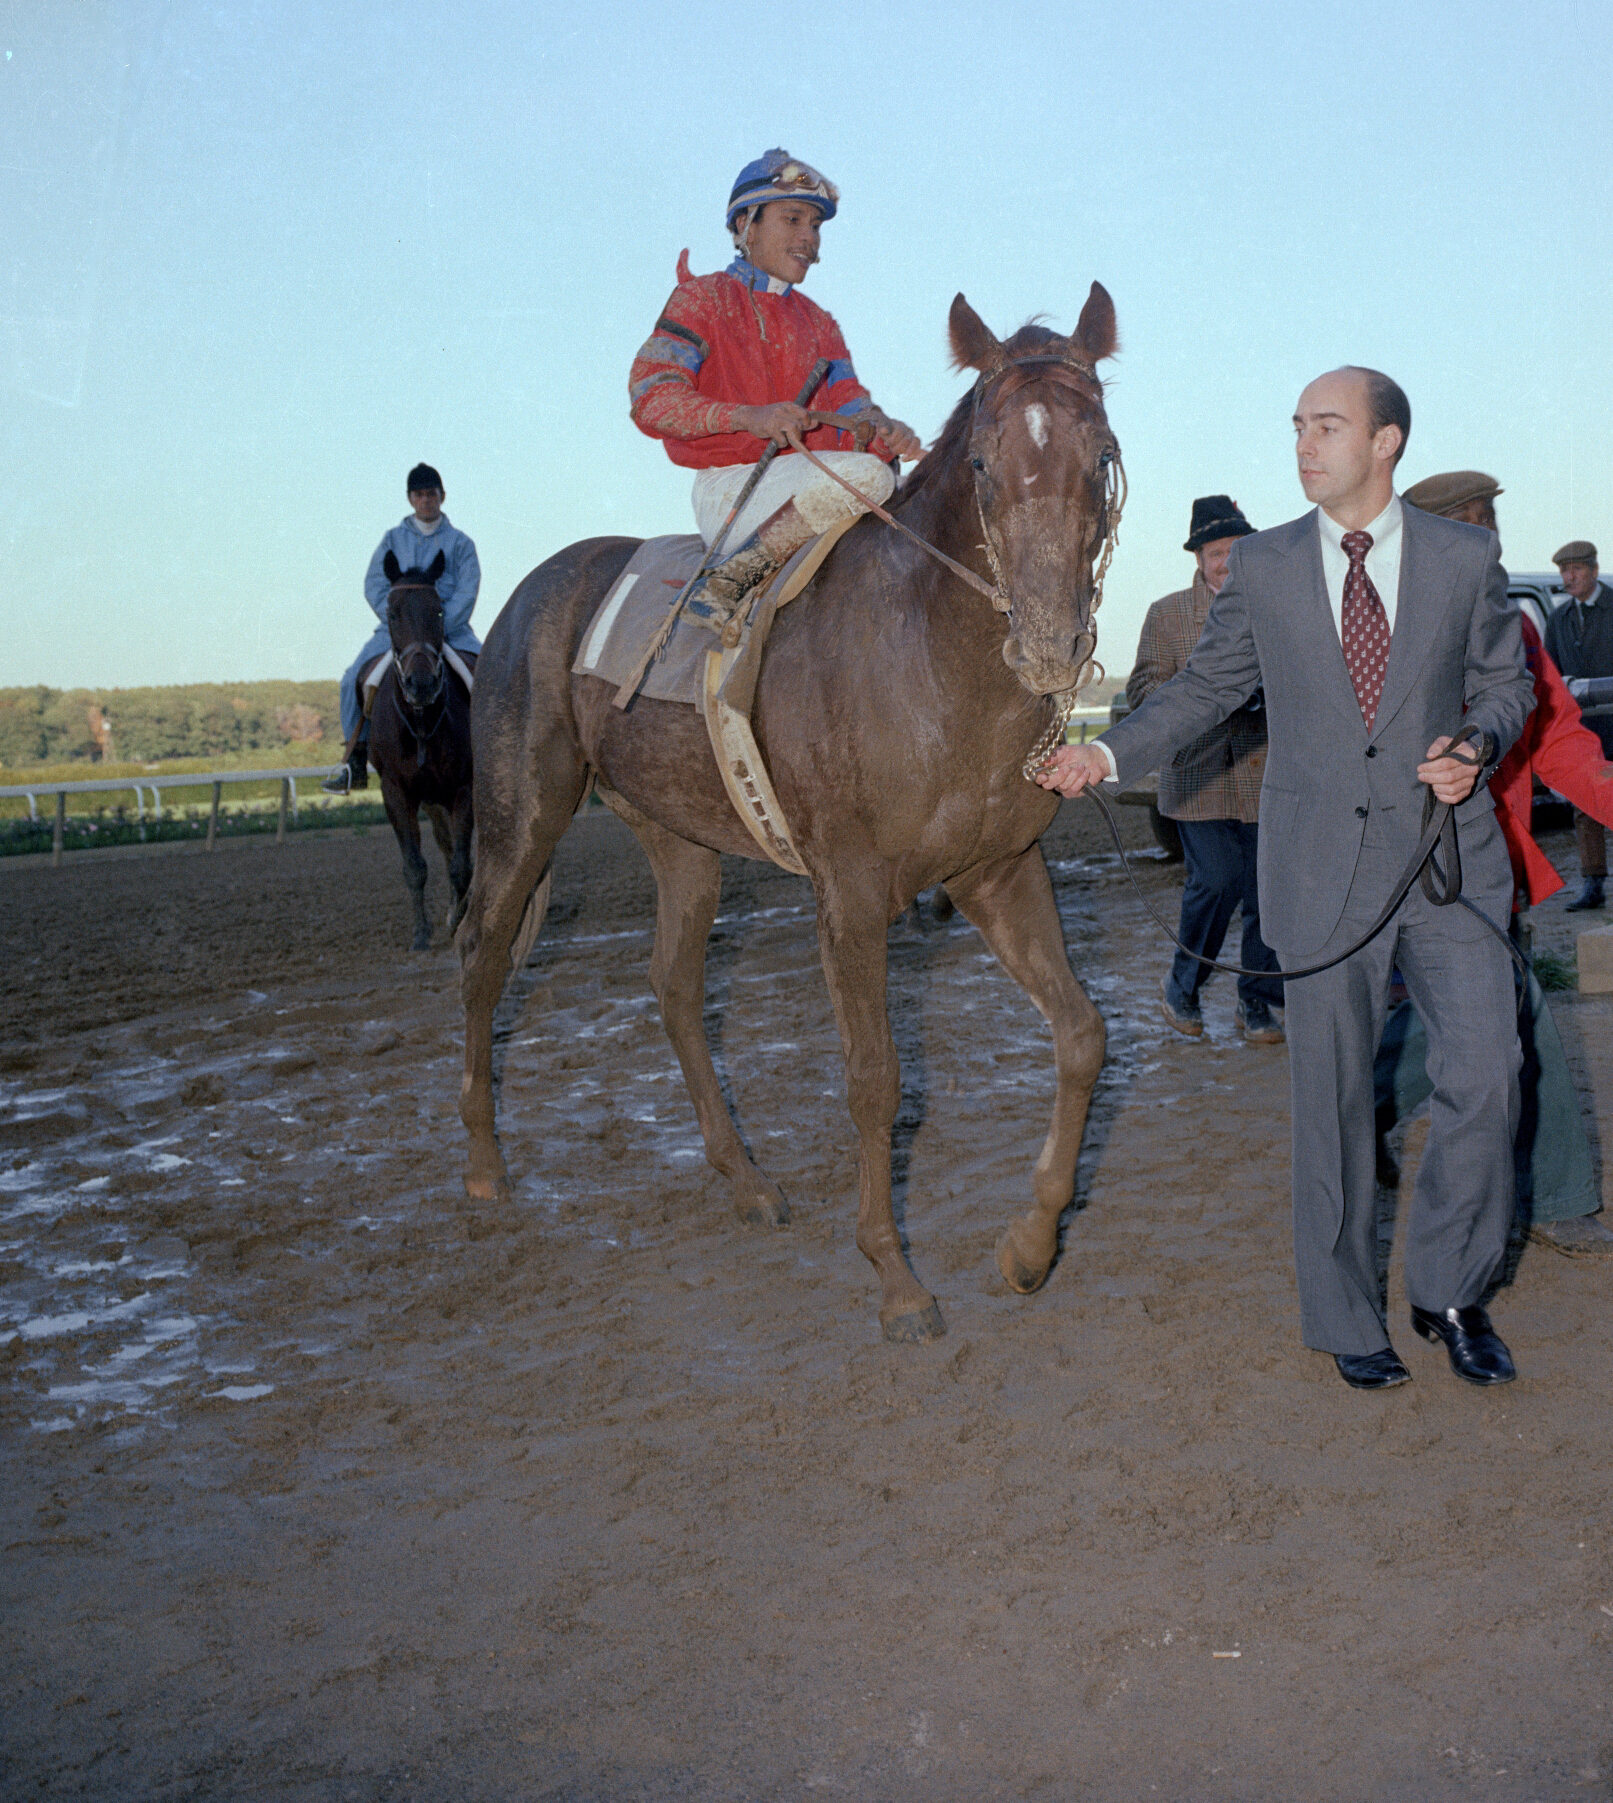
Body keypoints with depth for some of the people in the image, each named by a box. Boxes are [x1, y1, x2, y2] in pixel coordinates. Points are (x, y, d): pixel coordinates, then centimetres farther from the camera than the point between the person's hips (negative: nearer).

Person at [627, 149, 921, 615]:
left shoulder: (817, 323, 24)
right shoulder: (703, 298, 5)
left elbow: (849, 406, 11)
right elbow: (650, 397, -8)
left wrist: (883, 430, -16)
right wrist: (749, 417, -25)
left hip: (808, 482, 7)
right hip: (731, 486, -6)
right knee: (865, 473, -31)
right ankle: (724, 585, -24)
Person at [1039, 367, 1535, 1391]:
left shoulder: (1466, 558, 3)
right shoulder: (1264, 568, 4)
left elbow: (1506, 680, 10)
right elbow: (1206, 688, 9)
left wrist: (1477, 743, -11)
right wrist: (1110, 754, -4)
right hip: (1322, 866, 0)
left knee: (1486, 1077, -4)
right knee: (1332, 1097, 7)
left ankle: (1452, 1292, 19)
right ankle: (1348, 1318, 23)